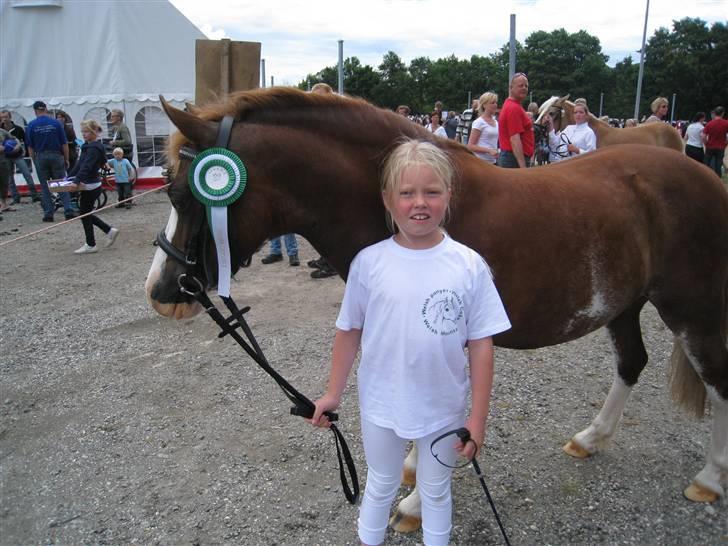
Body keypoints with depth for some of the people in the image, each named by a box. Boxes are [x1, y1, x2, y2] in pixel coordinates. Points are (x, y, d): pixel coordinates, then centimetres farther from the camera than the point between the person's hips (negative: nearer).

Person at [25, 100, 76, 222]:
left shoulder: (31, 126, -2)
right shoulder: (56, 123, -3)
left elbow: (30, 147, 1)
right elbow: (64, 143, -2)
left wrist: (34, 161, 11)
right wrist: (66, 159, 6)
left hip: (40, 157, 0)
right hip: (56, 156, 0)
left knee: (45, 187, 7)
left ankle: (48, 213, 7)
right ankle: (69, 211, -3)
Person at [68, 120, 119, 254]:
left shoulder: (94, 148, -17)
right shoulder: (88, 146, 13)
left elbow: (86, 166, -29)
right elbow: (79, 164, 19)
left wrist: (78, 180, -38)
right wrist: (69, 177, 15)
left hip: (91, 186, -10)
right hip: (89, 185, 10)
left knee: (85, 214, 1)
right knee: (86, 213, 16)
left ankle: (90, 245, 11)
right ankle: (110, 231, 21)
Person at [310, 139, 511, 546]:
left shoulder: (470, 266, -16)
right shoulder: (369, 262, -14)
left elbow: (481, 345, -11)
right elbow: (349, 332, -3)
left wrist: (478, 420, -9)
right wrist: (334, 394, 2)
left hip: (444, 409, -1)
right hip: (381, 406, 1)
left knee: (436, 491, 23)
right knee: (381, 486, 25)